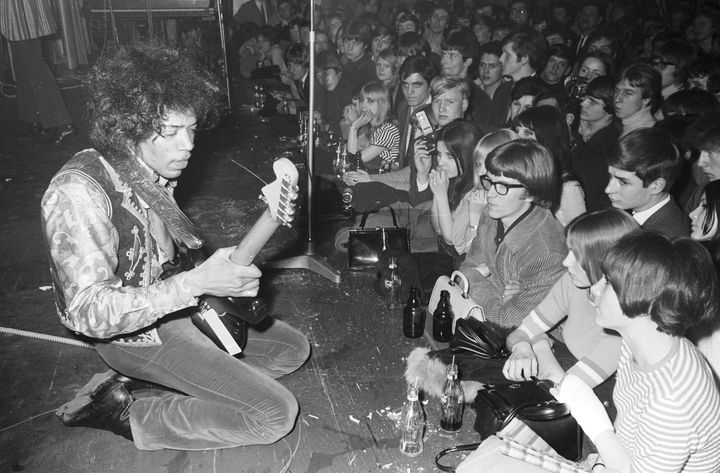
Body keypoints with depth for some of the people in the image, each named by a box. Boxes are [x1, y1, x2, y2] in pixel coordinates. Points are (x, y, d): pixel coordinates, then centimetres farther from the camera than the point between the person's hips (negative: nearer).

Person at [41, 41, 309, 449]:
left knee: (294, 349, 11)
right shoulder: (77, 192, -27)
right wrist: (197, 283, -38)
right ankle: (129, 416, -1)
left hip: (177, 305, 9)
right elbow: (90, 312, -31)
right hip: (133, 334, -8)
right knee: (277, 413, -14)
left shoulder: (156, 170, -1)